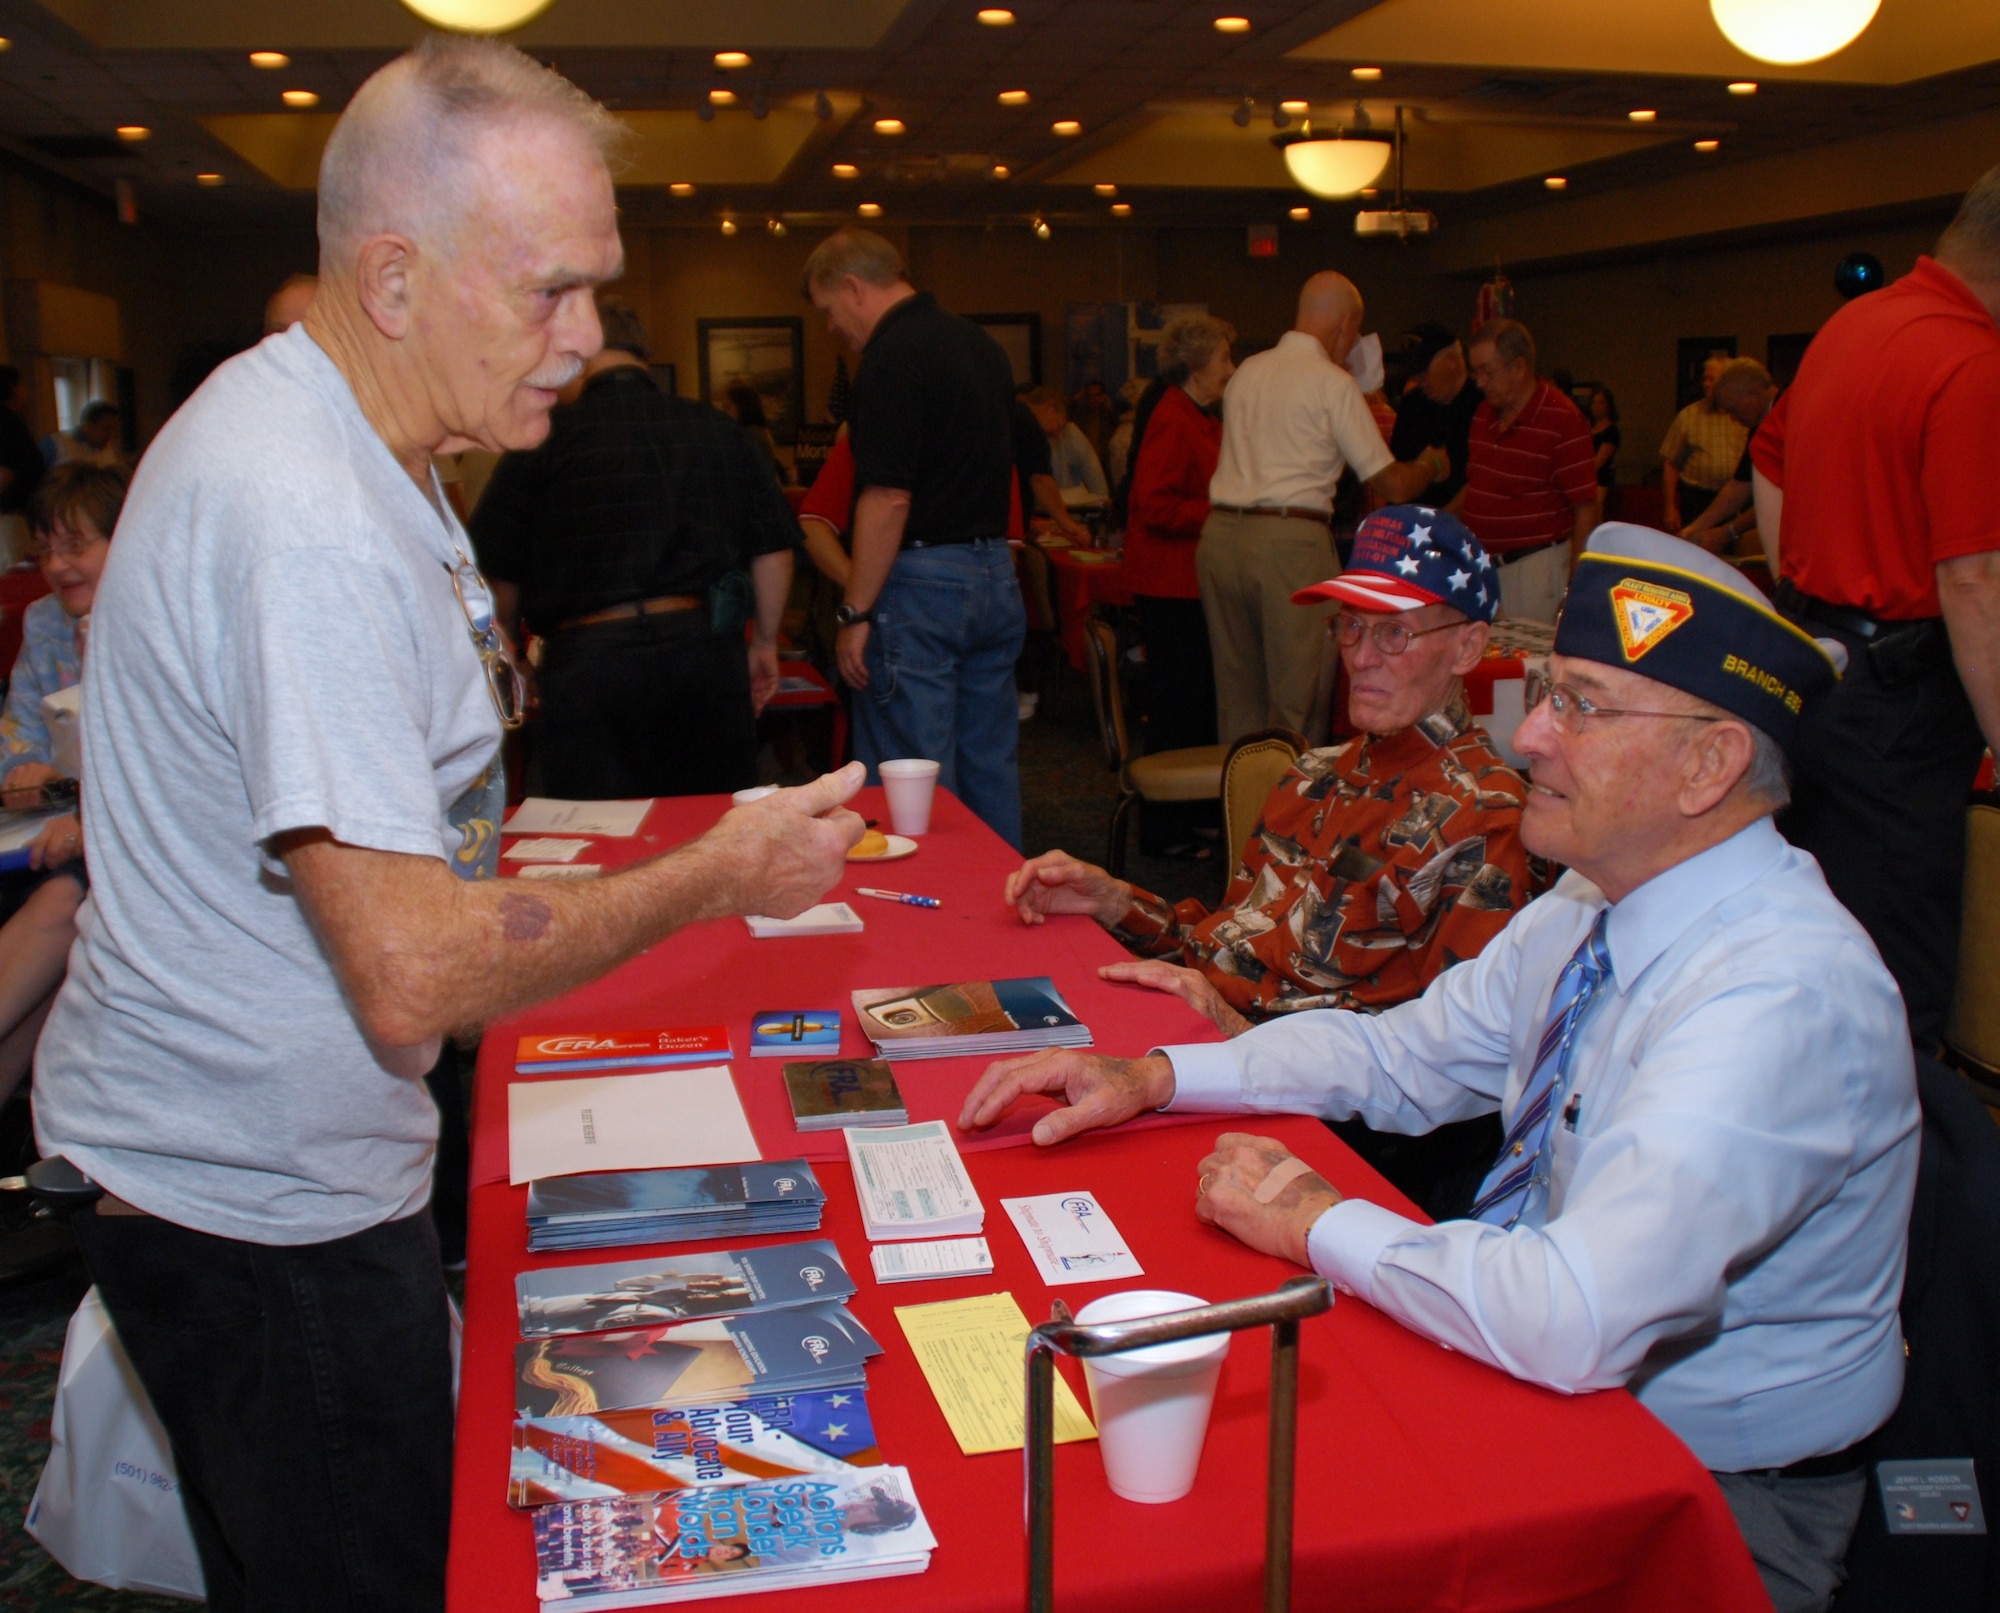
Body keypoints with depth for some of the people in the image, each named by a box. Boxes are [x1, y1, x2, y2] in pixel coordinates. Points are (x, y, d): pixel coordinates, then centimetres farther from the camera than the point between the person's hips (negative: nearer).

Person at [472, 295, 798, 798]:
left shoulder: (548, 437, -2)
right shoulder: (720, 430, 8)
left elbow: (501, 573, 1)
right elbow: (773, 548, 10)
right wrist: (765, 642, 21)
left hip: (589, 654, -3)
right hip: (705, 646, 3)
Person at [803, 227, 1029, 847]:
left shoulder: (893, 356, -14)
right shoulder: (982, 344, 14)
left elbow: (889, 499, -20)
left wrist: (854, 613, -16)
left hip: (922, 581, -9)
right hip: (996, 575, 9)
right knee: (991, 768, 15)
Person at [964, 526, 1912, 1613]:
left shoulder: (1782, 995, -30)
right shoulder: (1592, 904, -1)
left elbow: (1576, 1318, -38)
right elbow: (1404, 1054, 10)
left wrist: (1318, 1223, -22)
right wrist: (1150, 1077, -1)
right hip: (1545, 1371, 7)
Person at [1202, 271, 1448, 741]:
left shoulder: (1245, 371, 15)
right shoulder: (1333, 382, -4)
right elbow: (1393, 486, -3)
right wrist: (1432, 464, 19)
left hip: (1220, 532, 6)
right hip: (1290, 542, -6)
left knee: (1235, 689, 14)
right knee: (1296, 694, 1)